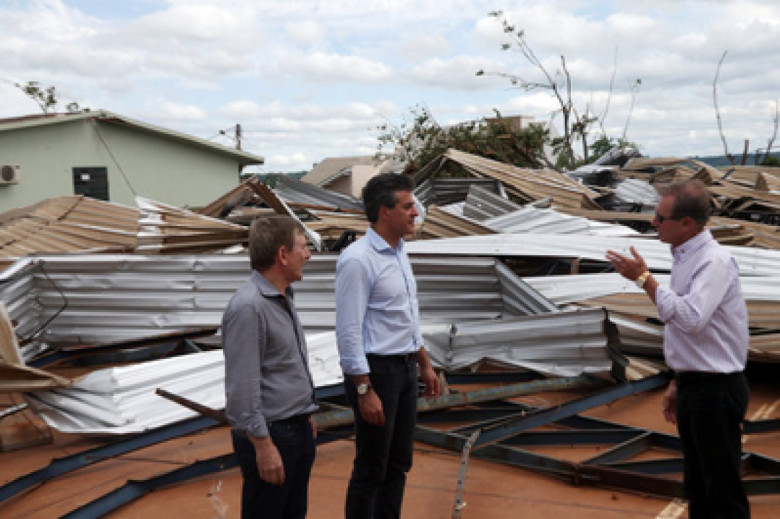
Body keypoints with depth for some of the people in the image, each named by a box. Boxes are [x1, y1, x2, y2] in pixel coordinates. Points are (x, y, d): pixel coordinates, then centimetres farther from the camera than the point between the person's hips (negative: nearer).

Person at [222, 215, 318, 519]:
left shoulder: (283, 297, 10)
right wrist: (263, 446, -21)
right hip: (269, 436, -9)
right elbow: (242, 388, -23)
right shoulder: (248, 307, -21)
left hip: (298, 430, 9)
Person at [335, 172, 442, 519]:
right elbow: (349, 332, -21)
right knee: (371, 468, 5)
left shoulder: (399, 253, 9)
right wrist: (365, 391, -21)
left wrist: (425, 364, 18)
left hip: (405, 368, 9)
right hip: (375, 371, -9)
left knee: (398, 463, 18)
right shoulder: (357, 260, -19)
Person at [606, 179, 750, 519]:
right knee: (697, 487, 20)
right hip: (693, 386, 10)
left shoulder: (714, 261, -19)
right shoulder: (684, 258, 10)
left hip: (715, 389, -9)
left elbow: (690, 318, -32)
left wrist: (644, 278, -24)